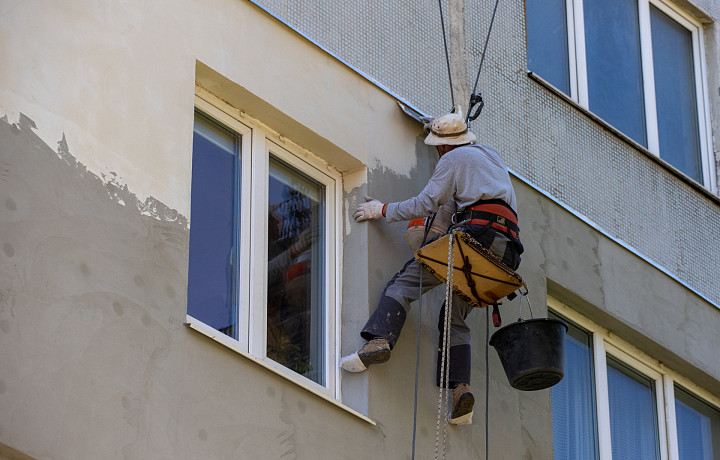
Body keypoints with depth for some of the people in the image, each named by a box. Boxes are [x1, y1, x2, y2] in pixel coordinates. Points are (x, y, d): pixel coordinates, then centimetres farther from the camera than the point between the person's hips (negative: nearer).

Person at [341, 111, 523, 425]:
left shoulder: (454, 159, 9)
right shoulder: (492, 157, 33)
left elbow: (426, 204, 2)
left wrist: (383, 210, 12)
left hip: (477, 232, -7)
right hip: (507, 248, 7)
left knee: (406, 280, -6)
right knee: (455, 316, 13)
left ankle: (380, 340, -30)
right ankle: (461, 389, -7)